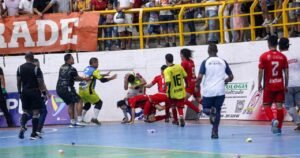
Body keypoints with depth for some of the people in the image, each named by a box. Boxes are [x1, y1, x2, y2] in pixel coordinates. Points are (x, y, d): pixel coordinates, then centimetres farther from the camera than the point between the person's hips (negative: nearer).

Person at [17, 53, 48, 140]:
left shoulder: (20, 68, 2)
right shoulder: (36, 68, -9)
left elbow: (18, 82, 4)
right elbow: (40, 82, -10)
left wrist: (19, 92, 15)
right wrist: (44, 92, -3)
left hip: (24, 92, 4)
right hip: (34, 92, -4)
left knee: (25, 111, 16)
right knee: (35, 112, 1)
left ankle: (22, 126, -12)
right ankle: (34, 134, -1)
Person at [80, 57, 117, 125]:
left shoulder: (87, 68, 15)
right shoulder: (95, 70, -8)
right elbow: (102, 80, -12)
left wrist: (105, 75, 29)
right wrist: (111, 78, 1)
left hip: (81, 90, 7)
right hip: (88, 90, -7)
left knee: (87, 104, 23)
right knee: (99, 103, 5)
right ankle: (94, 118, -8)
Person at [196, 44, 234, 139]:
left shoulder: (205, 62, -2)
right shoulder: (223, 62, 6)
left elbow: (199, 77, -11)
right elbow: (231, 77, 10)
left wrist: (197, 86, 7)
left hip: (208, 91, -2)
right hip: (220, 91, 2)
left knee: (206, 109, 14)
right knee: (217, 111, 12)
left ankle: (211, 111, -22)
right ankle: (215, 132, 1)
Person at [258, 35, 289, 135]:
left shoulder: (264, 56, -6)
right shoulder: (282, 56, 1)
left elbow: (260, 71, -7)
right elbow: (286, 72, 3)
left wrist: (259, 84, 3)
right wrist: (286, 85, 12)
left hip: (269, 86, -2)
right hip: (280, 85, 2)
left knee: (266, 106, 8)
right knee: (279, 106, 6)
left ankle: (273, 120, -17)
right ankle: (279, 128, 6)